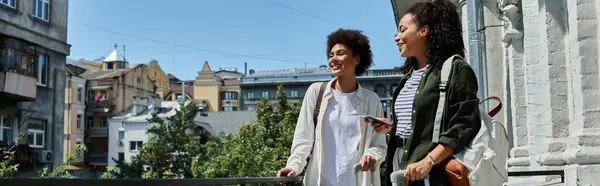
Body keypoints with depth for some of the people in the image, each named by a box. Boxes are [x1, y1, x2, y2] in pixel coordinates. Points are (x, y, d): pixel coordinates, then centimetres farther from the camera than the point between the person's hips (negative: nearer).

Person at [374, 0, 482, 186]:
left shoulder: (455, 69, -7)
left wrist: (428, 161, -24)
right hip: (401, 163, 7)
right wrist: (391, 127, 7)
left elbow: (465, 125, -16)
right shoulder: (410, 75, 17)